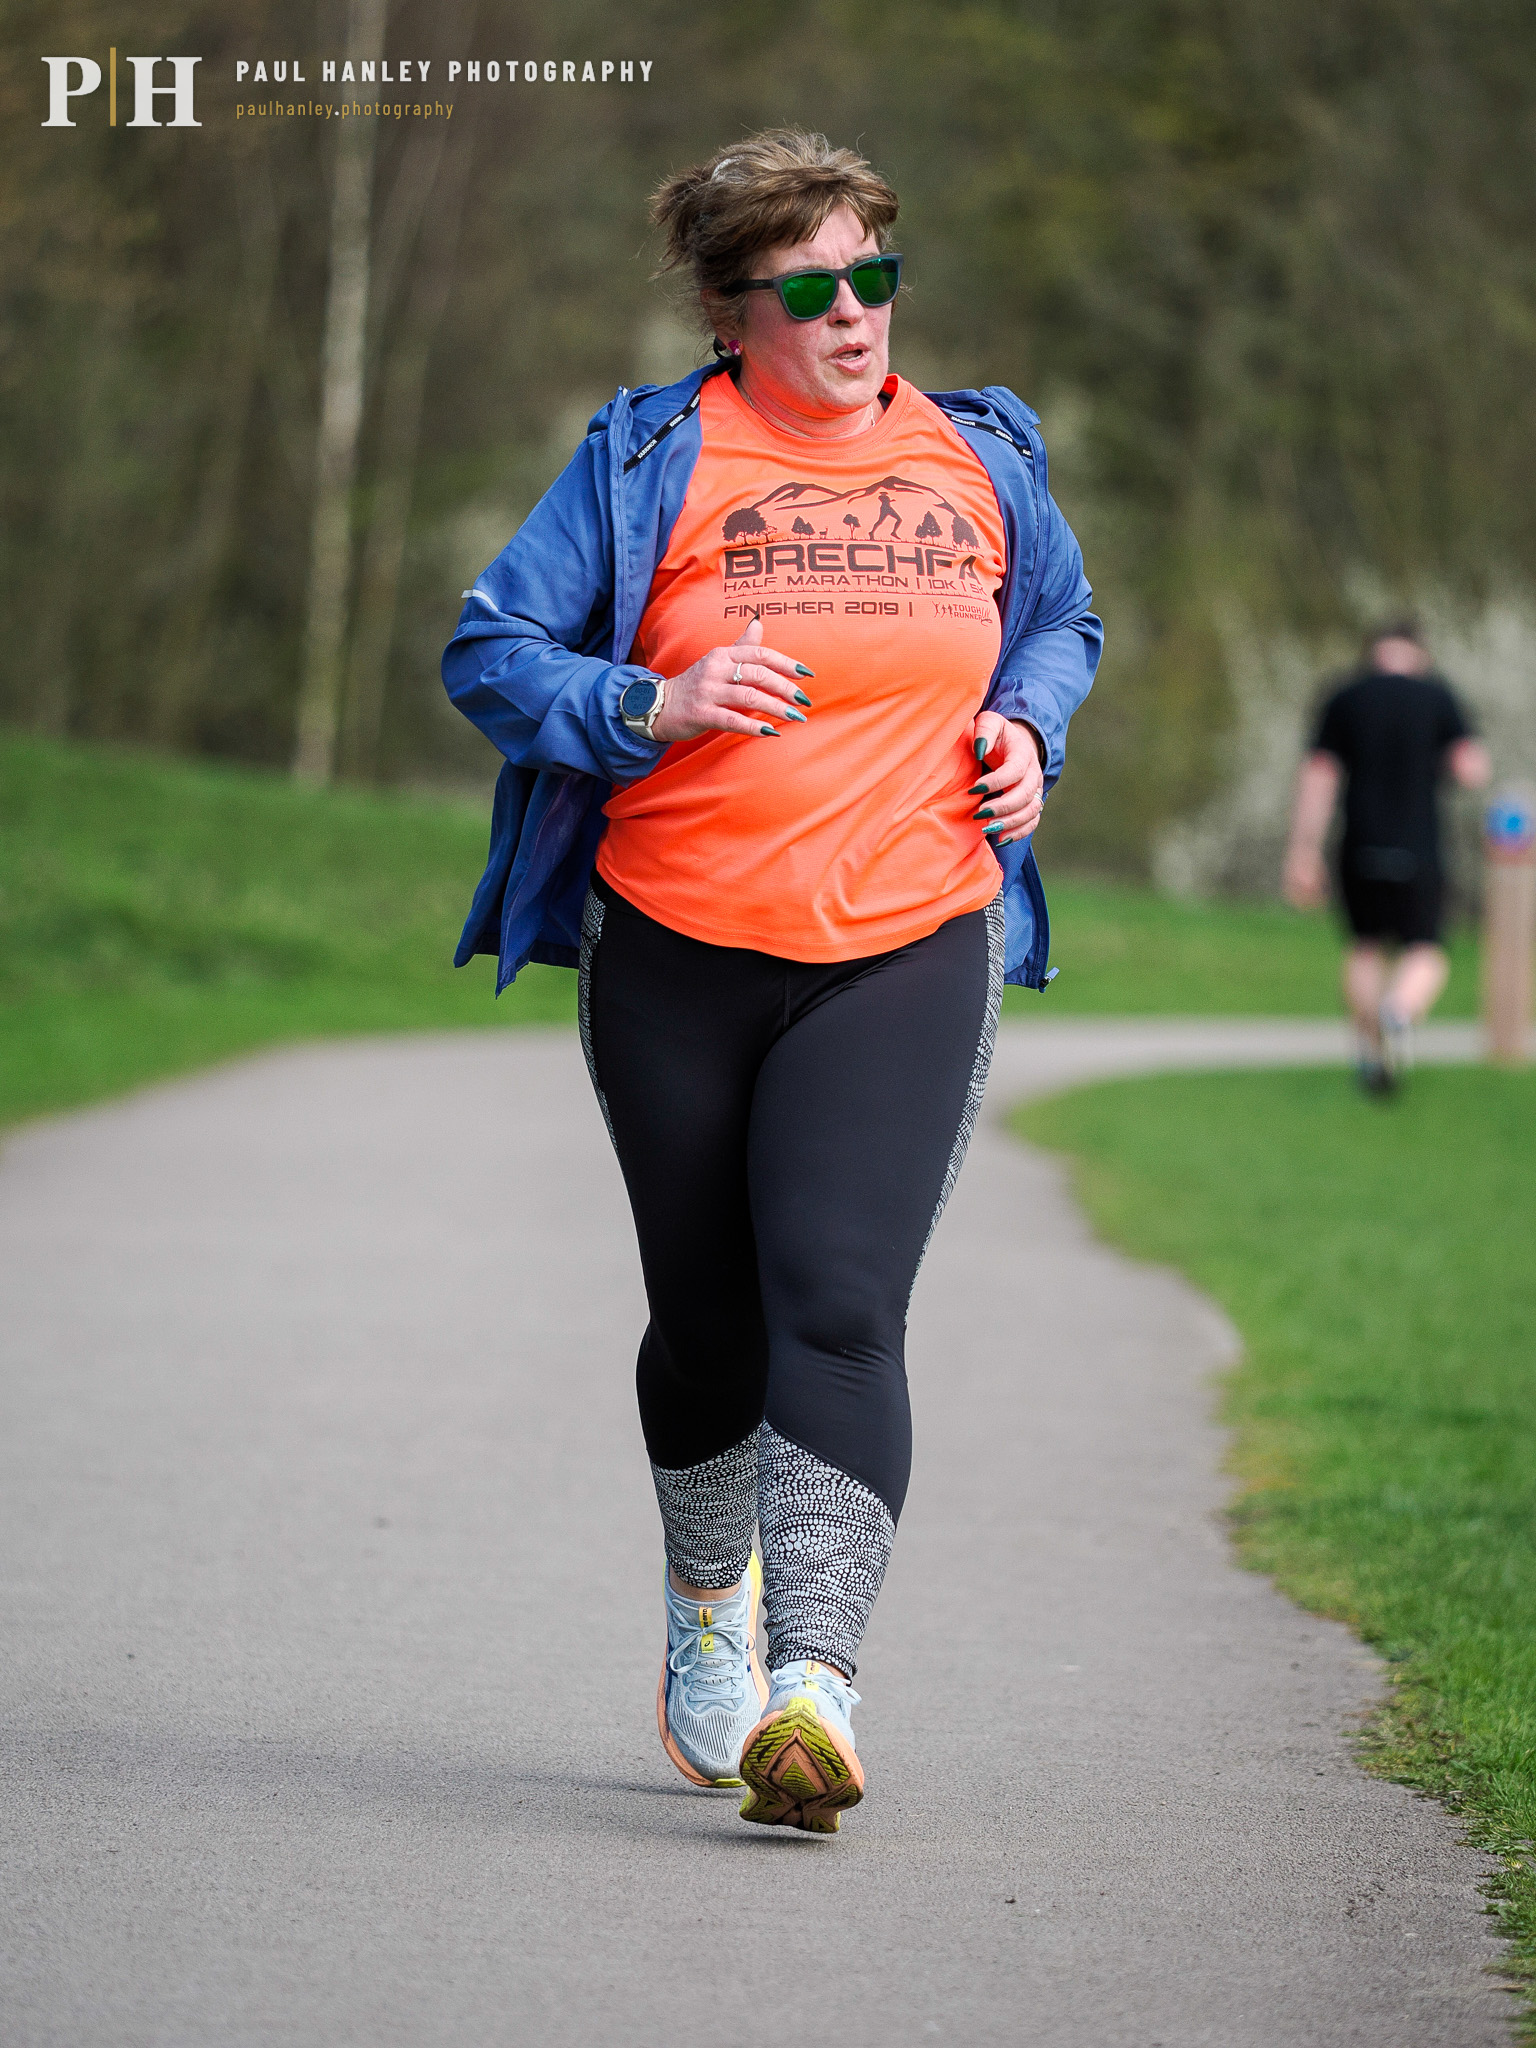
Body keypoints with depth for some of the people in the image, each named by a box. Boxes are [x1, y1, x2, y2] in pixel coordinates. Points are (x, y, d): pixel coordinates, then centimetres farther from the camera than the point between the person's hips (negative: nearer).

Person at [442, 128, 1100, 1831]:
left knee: (839, 1306, -18)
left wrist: (1027, 724, 6)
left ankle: (814, 1684, -26)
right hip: (673, 954, 0)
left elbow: (1062, 621, 27)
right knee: (708, 1320, 11)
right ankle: (708, 1596, 41)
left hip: (906, 955, 0)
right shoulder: (651, 462, -1)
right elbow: (489, 652, -1)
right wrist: (653, 705, -17)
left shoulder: (977, 461, 8)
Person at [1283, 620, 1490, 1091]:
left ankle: (1370, 1053, 14)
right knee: (1426, 958, 7)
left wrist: (1304, 855, 2)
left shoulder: (1343, 700, 4)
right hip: (1418, 853, -2)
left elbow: (1317, 781, 0)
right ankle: (1400, 1011, -26)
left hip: (1360, 852, 2)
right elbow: (1473, 771, -7)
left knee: (1366, 949, 22)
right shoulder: (1438, 697, 1)